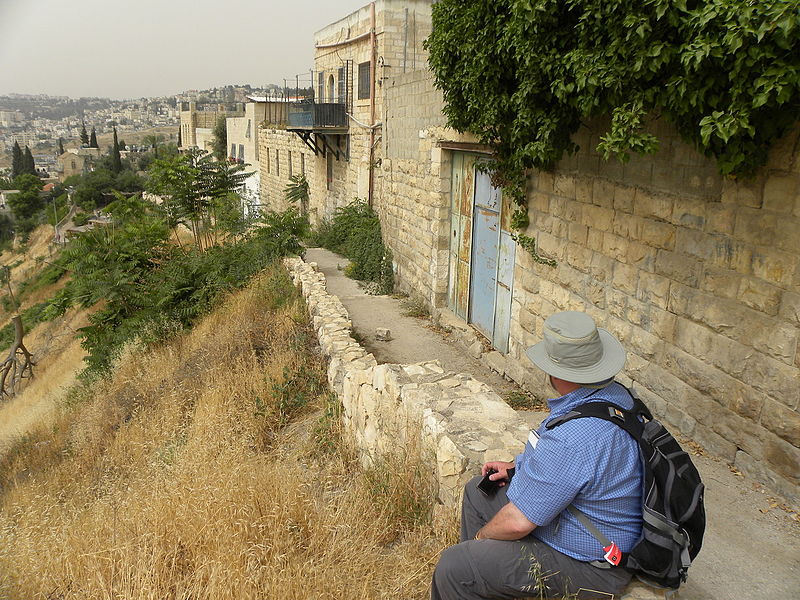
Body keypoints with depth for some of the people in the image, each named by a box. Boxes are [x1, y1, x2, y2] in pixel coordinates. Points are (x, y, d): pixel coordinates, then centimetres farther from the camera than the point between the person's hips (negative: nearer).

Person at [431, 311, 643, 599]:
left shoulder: (570, 439, -37)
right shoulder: (614, 394, -5)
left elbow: (518, 522, -28)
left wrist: (480, 537, -7)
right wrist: (517, 466, 9)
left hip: (587, 565, -10)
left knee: (452, 567, -14)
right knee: (477, 491, 20)